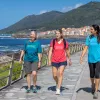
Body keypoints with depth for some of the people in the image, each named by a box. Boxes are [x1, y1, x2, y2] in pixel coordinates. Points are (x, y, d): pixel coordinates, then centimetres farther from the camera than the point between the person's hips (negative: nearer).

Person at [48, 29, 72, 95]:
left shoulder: (65, 42, 0)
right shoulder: (53, 42, 0)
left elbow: (67, 51, 11)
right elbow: (50, 51, -2)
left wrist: (69, 60, 19)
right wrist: (49, 60, -10)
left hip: (62, 61, -1)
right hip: (54, 61, 2)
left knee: (60, 73, -13)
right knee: (54, 75, 7)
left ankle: (58, 89, -10)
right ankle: (58, 84, 38)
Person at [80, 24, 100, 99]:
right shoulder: (89, 38, 2)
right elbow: (86, 48, 3)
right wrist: (81, 57, -6)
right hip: (91, 59, 3)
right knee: (92, 75, 13)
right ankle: (93, 85, 41)